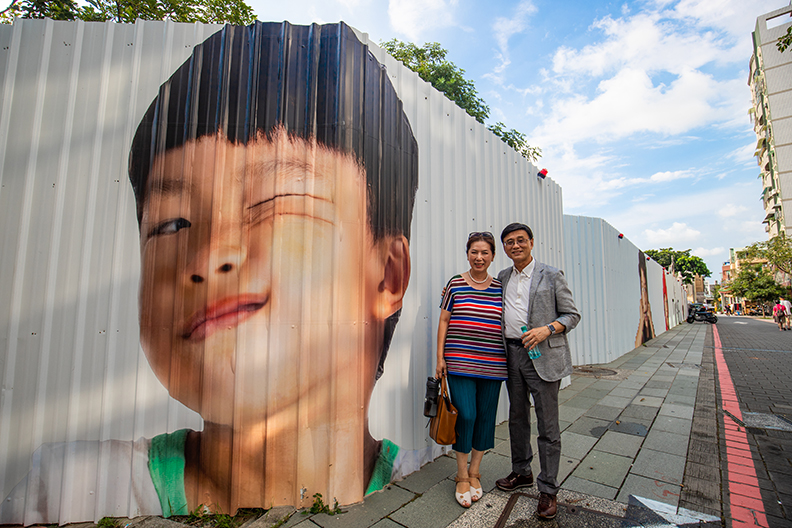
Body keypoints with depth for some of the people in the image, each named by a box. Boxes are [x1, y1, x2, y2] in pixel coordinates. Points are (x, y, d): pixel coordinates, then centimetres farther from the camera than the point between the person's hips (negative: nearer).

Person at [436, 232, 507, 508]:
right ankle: (462, 476, 20)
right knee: (465, 415, -4)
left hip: (492, 366, 3)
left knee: (485, 417, 10)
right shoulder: (455, 284, 0)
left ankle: (474, 473, 31)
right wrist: (440, 356, -2)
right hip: (460, 363, -2)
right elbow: (444, 321, 2)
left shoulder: (500, 288, 6)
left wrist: (510, 359, 9)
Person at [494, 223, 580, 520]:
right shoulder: (502, 278, 11)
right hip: (512, 355, 5)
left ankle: (548, 489, 21)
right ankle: (521, 473, 36)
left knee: (548, 426, 4)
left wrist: (547, 329, -17)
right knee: (517, 418, 17)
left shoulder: (552, 276, -2)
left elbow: (572, 315, -1)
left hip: (543, 356, -4)